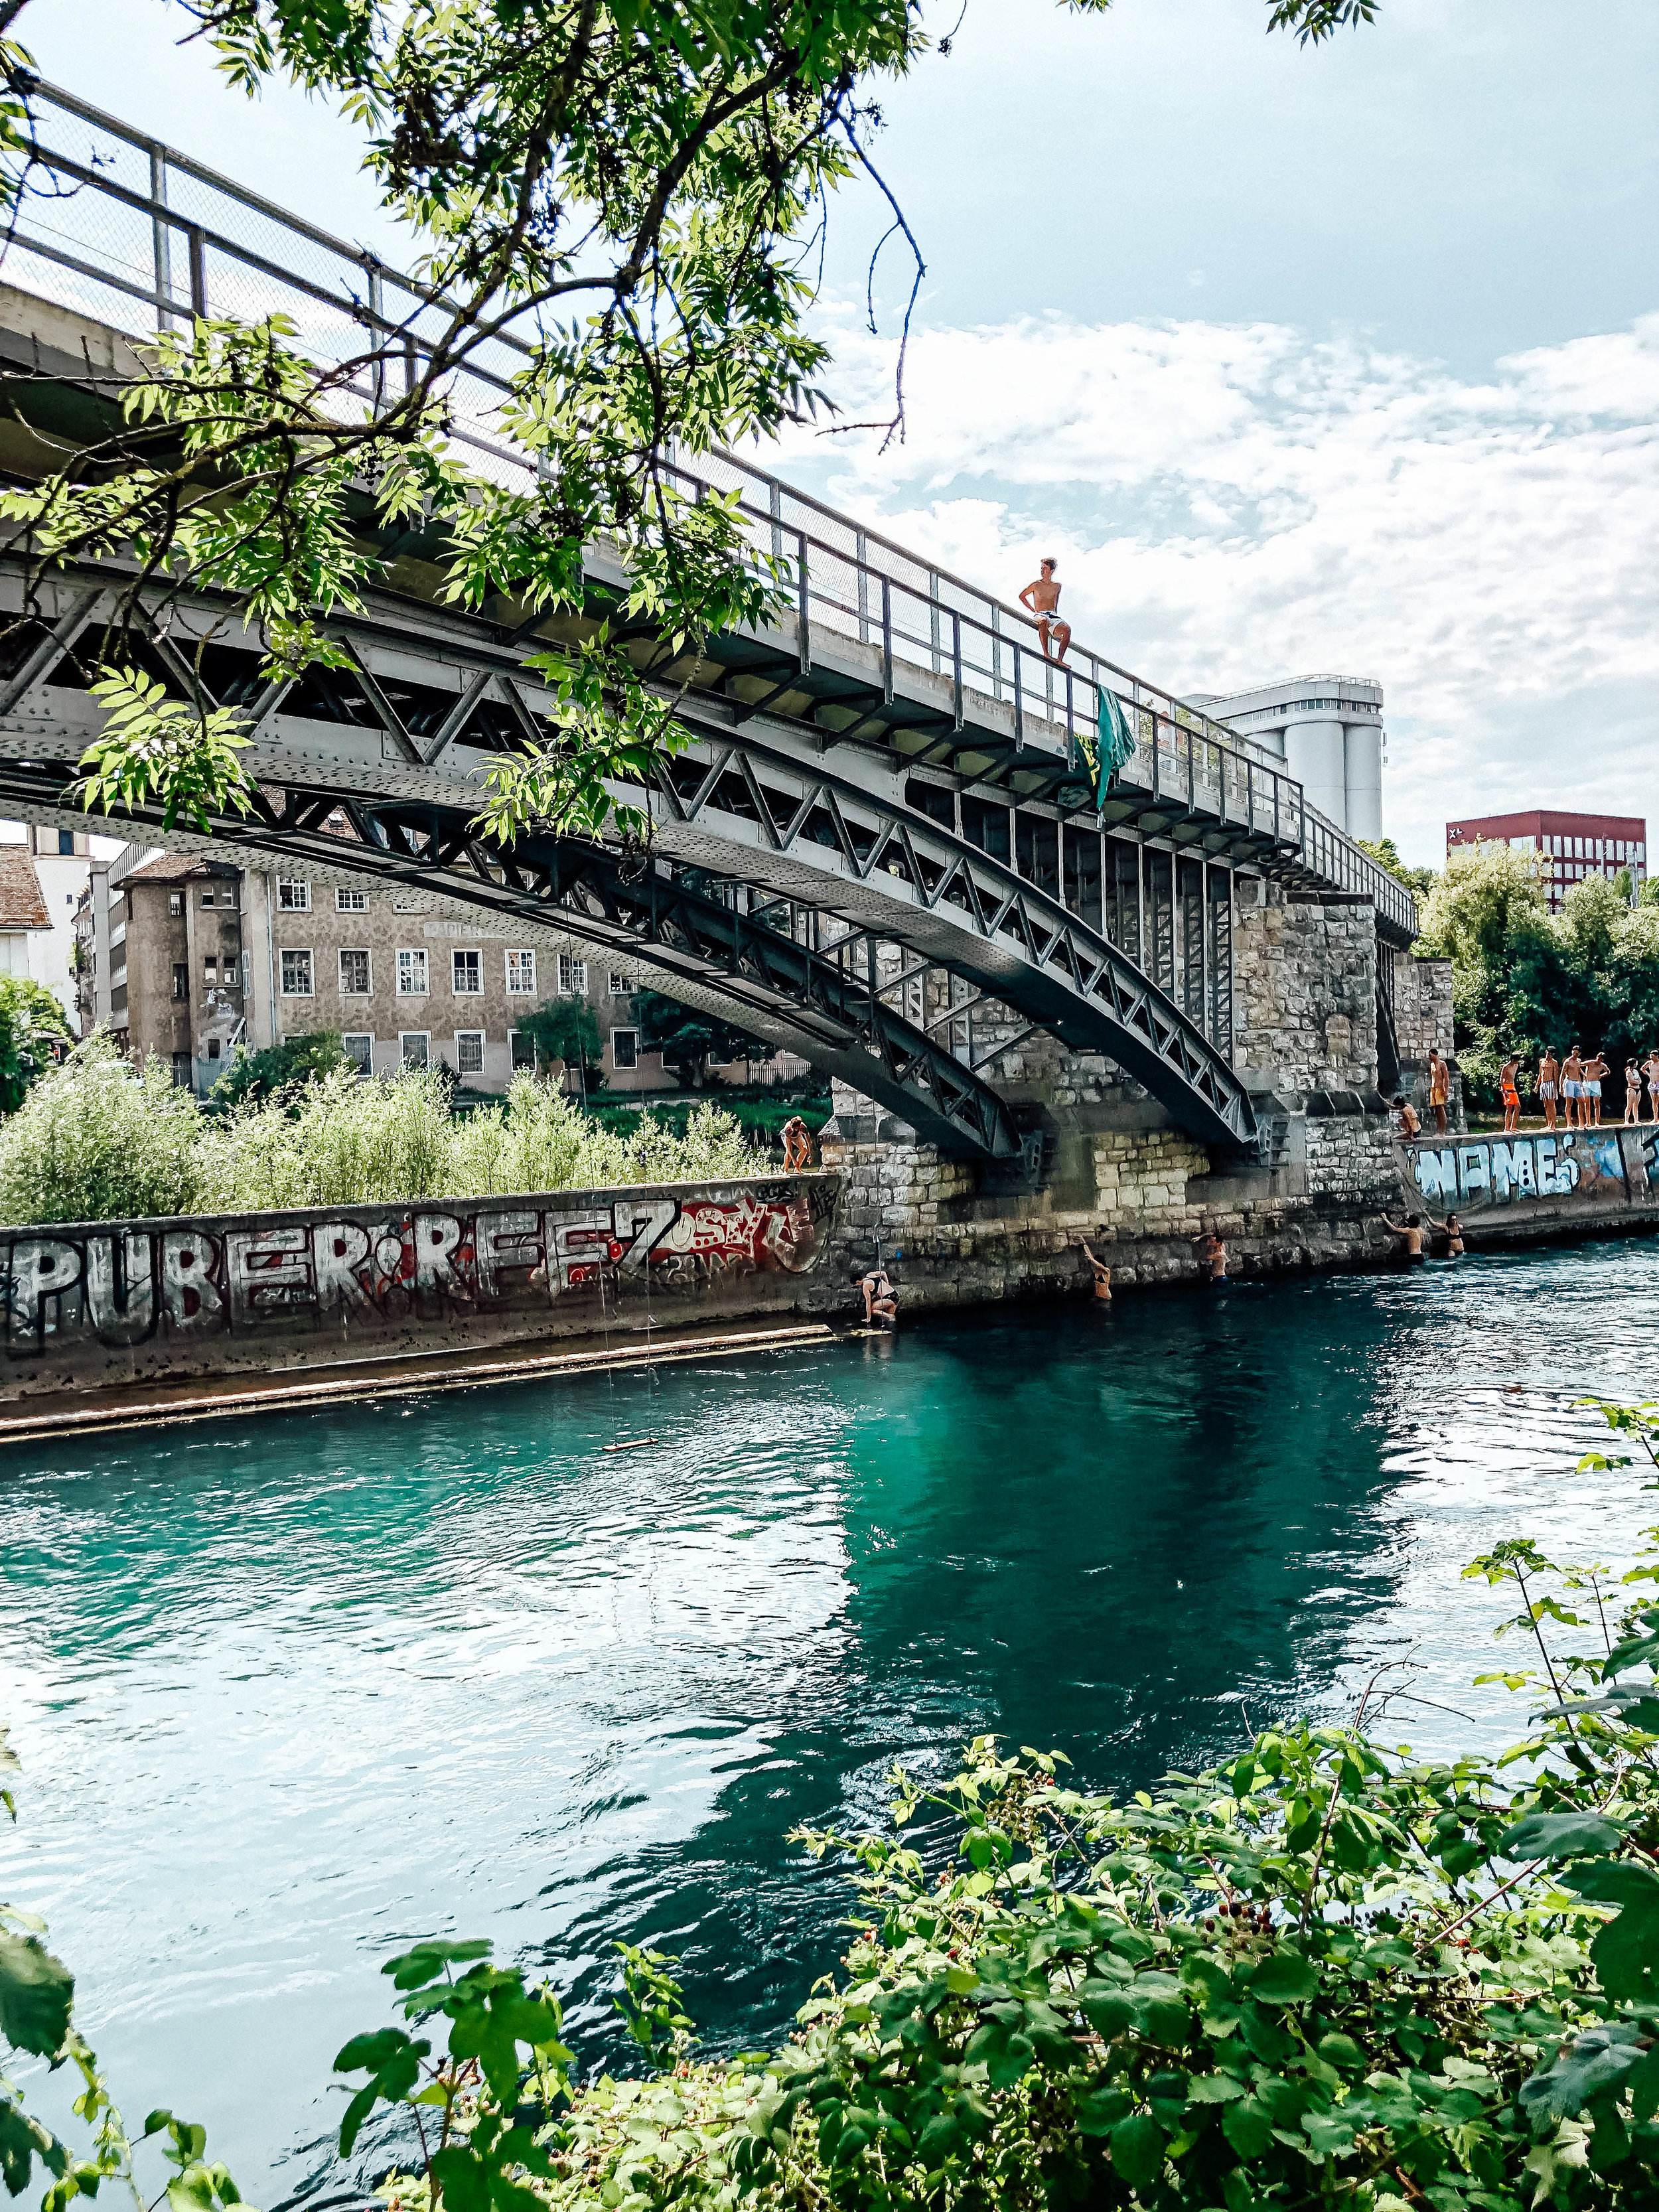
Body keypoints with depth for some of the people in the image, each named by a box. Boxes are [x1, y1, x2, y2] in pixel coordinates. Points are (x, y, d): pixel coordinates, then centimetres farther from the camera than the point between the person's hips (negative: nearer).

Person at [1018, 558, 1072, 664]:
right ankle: (1046, 654, -47)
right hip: (1040, 615, -3)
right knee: (1044, 621, -42)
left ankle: (1060, 660, -31)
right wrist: (1033, 610, 10)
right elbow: (1022, 596, 16)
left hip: (1053, 616, 4)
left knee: (1067, 629, -28)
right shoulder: (1036, 585, 7)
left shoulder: (1057, 586, 18)